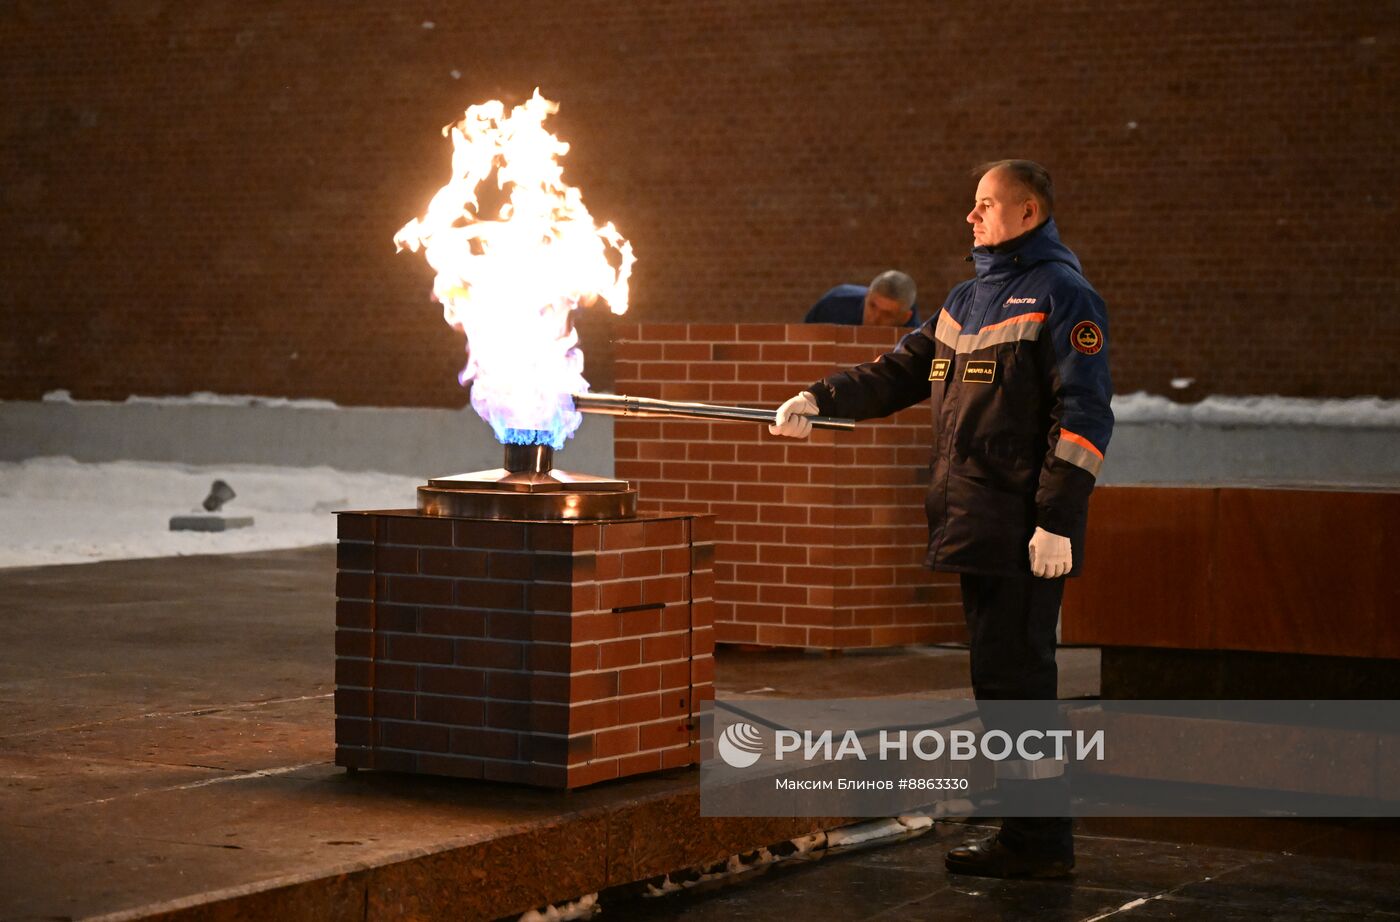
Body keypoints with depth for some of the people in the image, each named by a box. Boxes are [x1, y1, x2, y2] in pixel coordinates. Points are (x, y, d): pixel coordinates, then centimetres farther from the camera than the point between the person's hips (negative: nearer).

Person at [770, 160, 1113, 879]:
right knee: (999, 678, 10)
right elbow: (898, 373, 19)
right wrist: (820, 401, 4)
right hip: (976, 524, 9)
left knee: (1014, 678, -8)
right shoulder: (967, 300, 20)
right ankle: (1028, 832, 17)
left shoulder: (1060, 295, -6)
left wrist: (1058, 519, -18)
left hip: (1025, 530, -9)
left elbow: (1084, 415, -13)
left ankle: (1040, 841, -1)